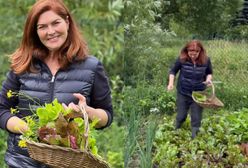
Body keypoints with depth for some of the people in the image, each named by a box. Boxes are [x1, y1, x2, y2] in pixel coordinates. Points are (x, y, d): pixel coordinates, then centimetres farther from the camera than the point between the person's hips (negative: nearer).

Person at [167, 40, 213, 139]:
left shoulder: (206, 60, -13)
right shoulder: (182, 59, -16)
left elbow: (209, 73, 6)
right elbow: (173, 71, 1)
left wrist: (208, 79, -15)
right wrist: (171, 83, -14)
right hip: (183, 93, 0)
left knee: (196, 118, 8)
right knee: (181, 116, 13)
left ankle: (194, 138, 25)